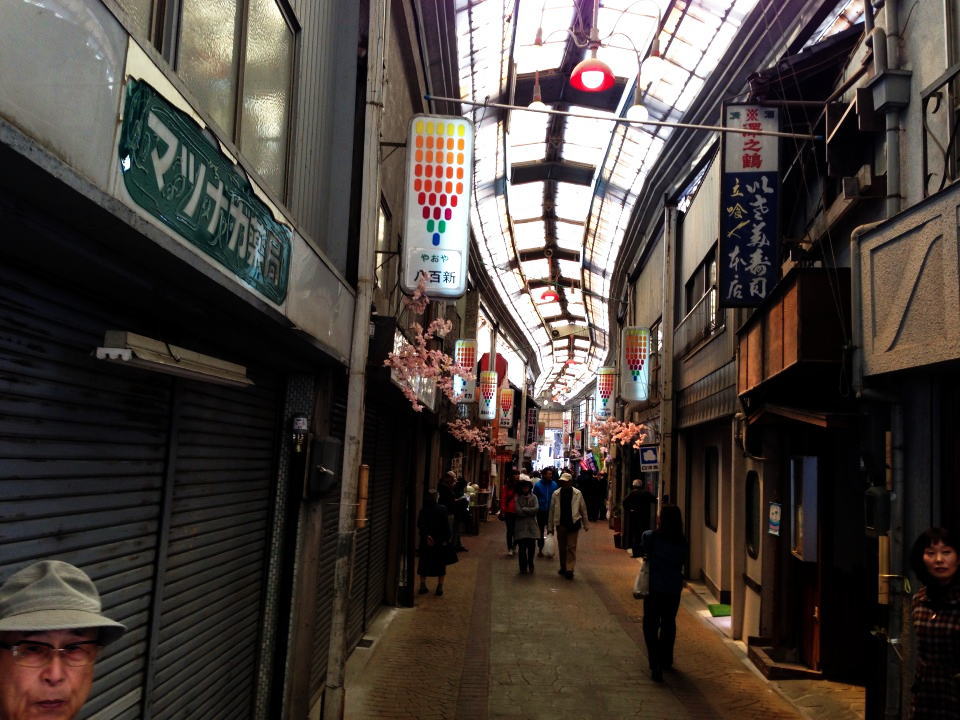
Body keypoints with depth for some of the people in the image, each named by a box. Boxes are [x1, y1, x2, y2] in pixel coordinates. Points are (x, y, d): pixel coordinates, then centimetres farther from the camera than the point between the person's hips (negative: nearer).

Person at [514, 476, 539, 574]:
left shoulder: (533, 497, 6)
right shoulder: (517, 498, 1)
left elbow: (536, 508, -10)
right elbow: (518, 511, -11)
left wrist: (524, 509, -8)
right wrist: (530, 511, -7)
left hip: (532, 526, 2)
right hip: (521, 526, -1)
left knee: (531, 547, 4)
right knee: (522, 548, -2)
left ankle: (530, 565, 23)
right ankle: (523, 567, 8)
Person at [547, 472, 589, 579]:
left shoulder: (577, 493, -4)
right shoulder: (556, 494, -3)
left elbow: (583, 509, 5)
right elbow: (552, 511, 2)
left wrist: (585, 524, 9)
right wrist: (550, 526, 3)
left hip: (573, 523, -2)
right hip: (560, 523, 2)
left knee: (571, 547, -3)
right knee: (561, 547, 12)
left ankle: (569, 569, -1)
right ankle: (563, 567, 27)